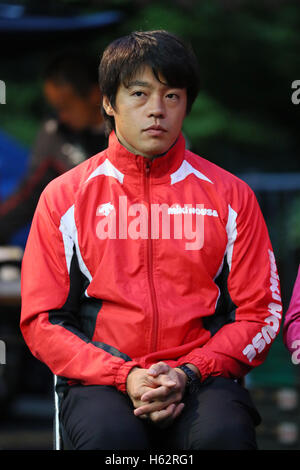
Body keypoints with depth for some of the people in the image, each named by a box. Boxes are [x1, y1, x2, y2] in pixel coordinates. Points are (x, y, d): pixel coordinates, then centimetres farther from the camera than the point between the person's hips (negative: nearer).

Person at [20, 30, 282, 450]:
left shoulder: (229, 195, 12)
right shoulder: (65, 197, 11)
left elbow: (259, 313, 9)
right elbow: (41, 321, 7)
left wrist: (188, 374, -9)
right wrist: (125, 377, -9)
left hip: (201, 379, 1)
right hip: (99, 379, 0)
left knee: (222, 434, -34)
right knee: (111, 437, -35)